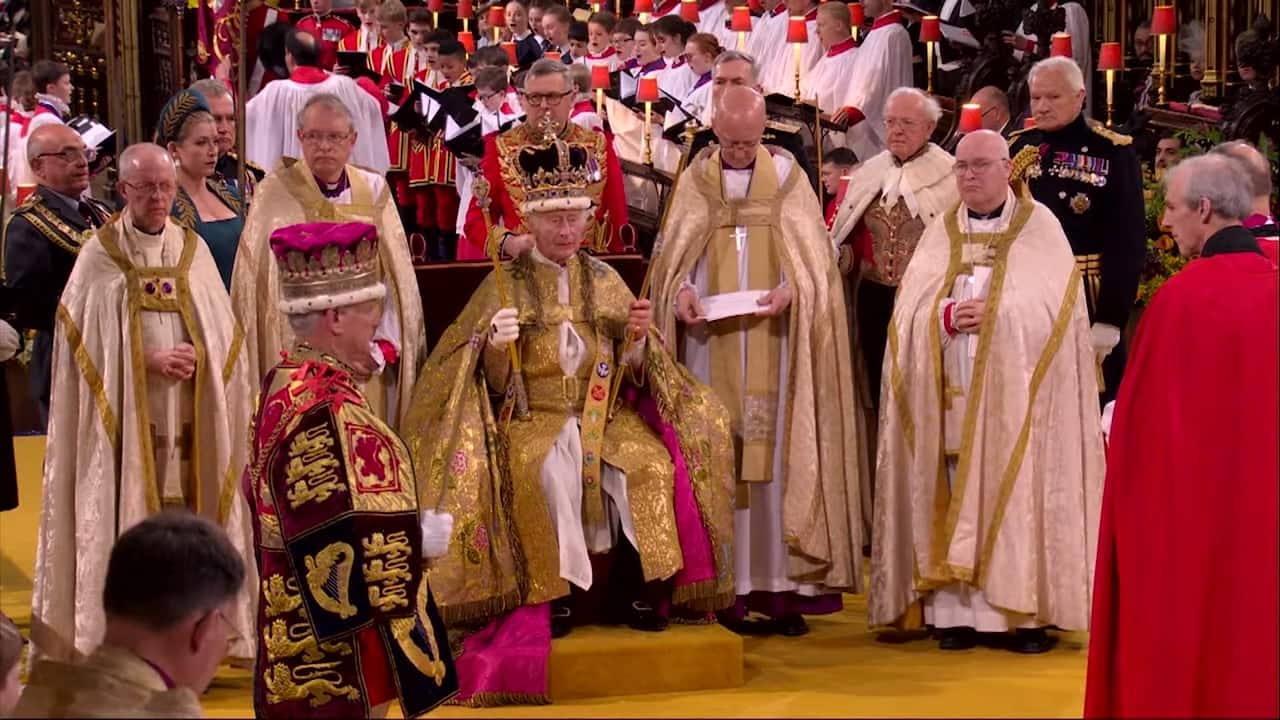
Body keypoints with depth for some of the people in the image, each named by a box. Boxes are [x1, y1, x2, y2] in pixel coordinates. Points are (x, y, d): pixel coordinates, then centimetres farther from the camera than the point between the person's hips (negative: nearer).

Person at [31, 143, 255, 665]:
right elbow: (86, 335, -4)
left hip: (187, 414, 3)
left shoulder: (193, 250, 10)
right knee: (127, 517, -4)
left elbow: (222, 329, 9)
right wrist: (147, 361, -14)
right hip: (126, 413, -3)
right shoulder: (100, 254, 0)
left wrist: (197, 357, -11)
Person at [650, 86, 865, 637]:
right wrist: (681, 290, -13)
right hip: (712, 340, 1)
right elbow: (673, 252, 8)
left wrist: (790, 288, -17)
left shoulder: (787, 177, 5)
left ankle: (782, 583, -1)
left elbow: (814, 254, 2)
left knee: (778, 450, -3)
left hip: (774, 339, -1)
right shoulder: (695, 180, 8)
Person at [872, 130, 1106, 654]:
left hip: (1016, 395, -3)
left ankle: (1027, 613, -1)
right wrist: (948, 316, -13)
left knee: (1019, 498, -5)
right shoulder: (940, 234, 14)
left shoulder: (1041, 229, 4)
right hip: (952, 397, 3)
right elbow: (910, 312, 6)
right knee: (956, 501, 0)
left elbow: (1053, 312, -4)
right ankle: (958, 610, 3)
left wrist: (996, 316, -13)